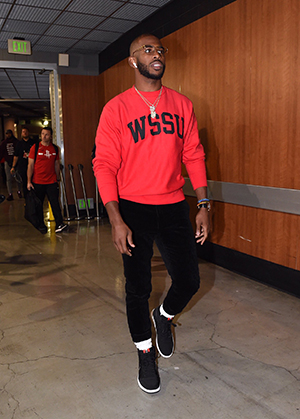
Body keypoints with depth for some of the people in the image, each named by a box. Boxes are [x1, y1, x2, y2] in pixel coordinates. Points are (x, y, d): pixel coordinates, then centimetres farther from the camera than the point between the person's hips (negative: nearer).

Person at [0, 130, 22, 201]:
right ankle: (10, 194, 6)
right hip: (7, 163, 3)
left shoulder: (16, 142, 0)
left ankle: (19, 191, 23)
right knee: (9, 179, 2)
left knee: (18, 178, 2)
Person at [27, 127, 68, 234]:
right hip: (38, 182, -1)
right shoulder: (35, 148, -1)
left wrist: (58, 179, 14)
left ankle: (59, 224, -2)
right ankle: (41, 225, 19)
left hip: (52, 182, 1)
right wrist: (29, 181, -3)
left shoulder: (55, 148, 7)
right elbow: (30, 165, 0)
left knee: (55, 203, -4)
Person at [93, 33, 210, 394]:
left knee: (189, 282, 5)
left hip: (173, 208, 3)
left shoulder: (182, 105, 7)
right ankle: (145, 353, 30)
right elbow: (104, 164, -6)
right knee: (138, 287, 6)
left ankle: (164, 317, 40)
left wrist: (203, 206, 2)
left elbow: (193, 156, 7)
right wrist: (115, 219, -15)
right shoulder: (116, 108, -3)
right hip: (133, 209, -2)